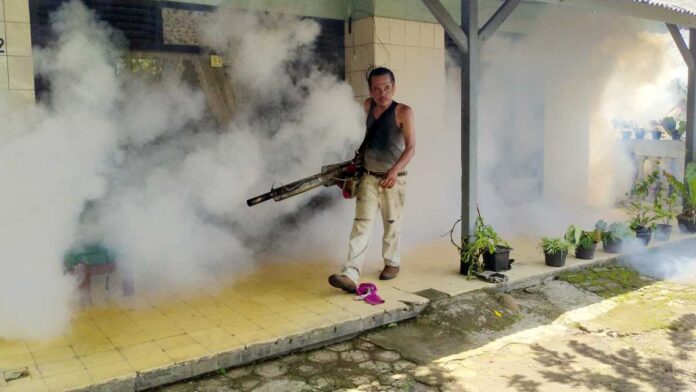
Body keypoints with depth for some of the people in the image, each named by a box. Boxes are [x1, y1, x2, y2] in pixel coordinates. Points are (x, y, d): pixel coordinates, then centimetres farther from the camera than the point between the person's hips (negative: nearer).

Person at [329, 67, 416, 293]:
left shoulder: (403, 112, -15)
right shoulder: (368, 106, 1)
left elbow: (410, 147, -24)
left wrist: (395, 170, -39)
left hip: (393, 179, -3)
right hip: (368, 178, 3)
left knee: (392, 224, 12)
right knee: (361, 225, -6)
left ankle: (392, 263, 34)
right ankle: (350, 275, -13)